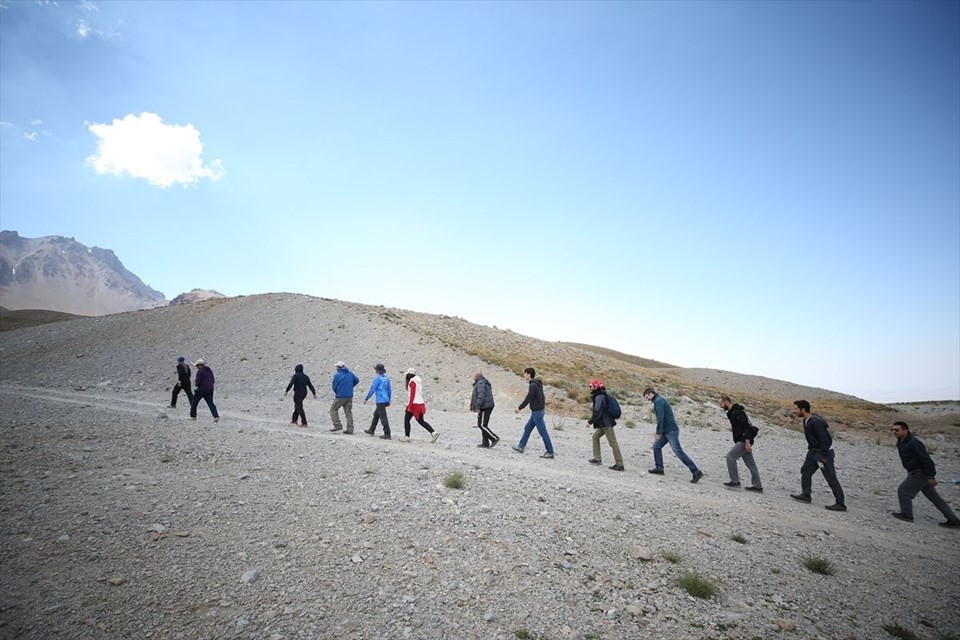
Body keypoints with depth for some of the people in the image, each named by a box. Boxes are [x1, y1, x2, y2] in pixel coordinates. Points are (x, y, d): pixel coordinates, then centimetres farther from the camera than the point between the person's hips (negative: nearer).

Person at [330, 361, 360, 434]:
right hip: (349, 396, 5)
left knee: (333, 409, 11)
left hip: (340, 396, -5)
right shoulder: (350, 373, 7)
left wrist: (336, 392, 13)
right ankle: (350, 429, 6)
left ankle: (338, 425, 1)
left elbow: (334, 386, -6)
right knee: (348, 412, 8)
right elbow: (357, 380, 17)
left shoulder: (337, 375, -9)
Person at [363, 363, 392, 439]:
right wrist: (388, 400, 22)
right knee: (376, 414, 22)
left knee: (383, 417, -6)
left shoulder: (377, 378, -13)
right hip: (385, 400, 9)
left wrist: (366, 399, -4)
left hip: (380, 401, -9)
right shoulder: (386, 378, 10)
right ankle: (371, 430, 35)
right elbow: (389, 390, 14)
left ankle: (387, 434, -5)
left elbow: (372, 390, -13)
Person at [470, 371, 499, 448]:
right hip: (485, 407, 10)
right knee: (482, 425, 10)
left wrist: (477, 407, -23)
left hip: (485, 407, -10)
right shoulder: (484, 383, 21)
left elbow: (481, 396, -22)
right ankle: (485, 443, 10)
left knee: (482, 425, -9)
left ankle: (495, 438, -6)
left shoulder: (481, 383, -12)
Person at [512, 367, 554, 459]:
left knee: (543, 432, -4)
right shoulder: (538, 384, 10)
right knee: (527, 428, 17)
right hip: (536, 411, 10)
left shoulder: (533, 385, -18)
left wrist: (519, 408, -9)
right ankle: (521, 446, 26)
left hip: (537, 412, -10)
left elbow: (528, 399, -19)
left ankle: (550, 452, 1)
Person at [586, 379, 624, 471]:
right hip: (603, 423, 11)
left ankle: (619, 465, -3)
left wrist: (590, 421, -19)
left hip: (606, 423, -11)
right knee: (595, 436, 18)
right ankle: (597, 459, 22)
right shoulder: (599, 396, 13)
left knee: (613, 443, -7)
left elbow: (597, 411, -24)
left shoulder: (599, 397, -18)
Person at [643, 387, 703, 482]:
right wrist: (659, 432, 22)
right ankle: (659, 468, 11)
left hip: (671, 431, -10)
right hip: (667, 431, 10)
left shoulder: (658, 401, -13)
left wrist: (658, 433, -18)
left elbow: (660, 418, -21)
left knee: (678, 452, -8)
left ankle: (696, 472, -5)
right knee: (656, 446, 10)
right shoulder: (661, 400, 18)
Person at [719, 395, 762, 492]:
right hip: (742, 440, 10)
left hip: (744, 440, -10)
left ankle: (735, 481, -2)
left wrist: (747, 442, -27)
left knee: (730, 456, -9)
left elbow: (747, 426, -23)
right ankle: (757, 486, 15)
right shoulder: (732, 412, 16)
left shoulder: (737, 412, -16)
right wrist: (736, 443, 23)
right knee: (750, 463, 11)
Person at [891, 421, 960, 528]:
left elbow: (926, 459, -25)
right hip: (915, 473, 10)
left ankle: (907, 515, 7)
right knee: (934, 497, 15)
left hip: (921, 474, -10)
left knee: (903, 490, -6)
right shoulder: (900, 443, 6)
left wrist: (931, 476, -24)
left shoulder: (914, 443, -24)